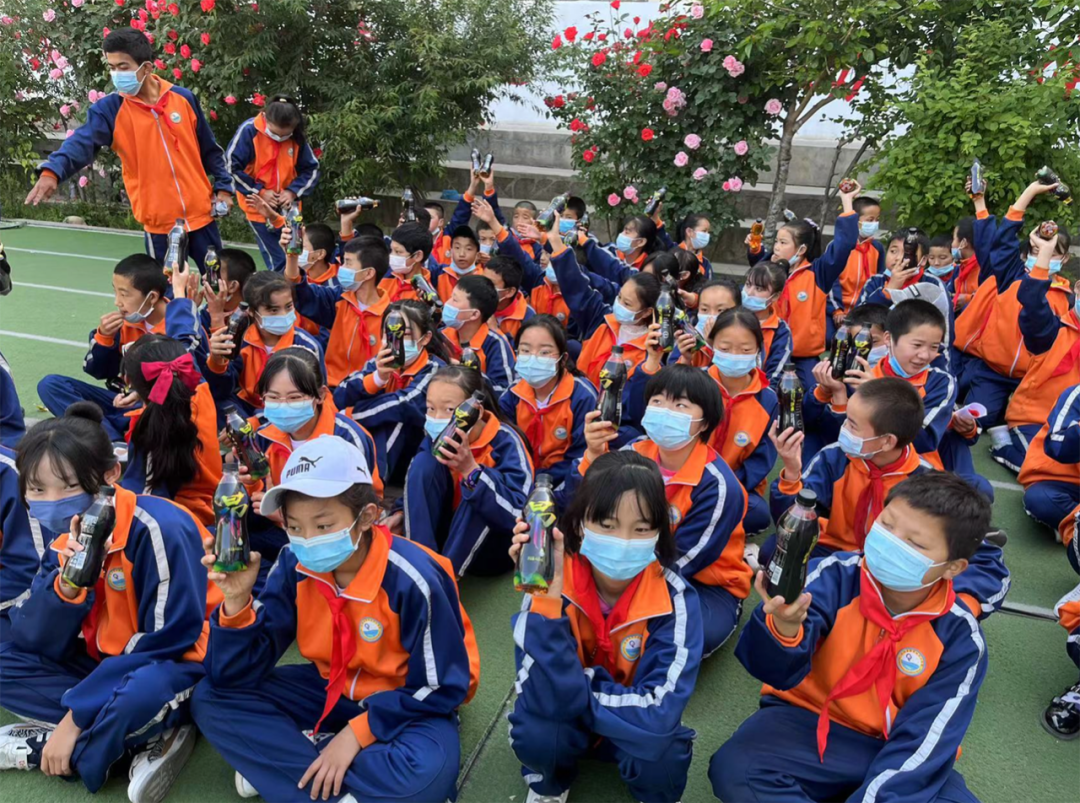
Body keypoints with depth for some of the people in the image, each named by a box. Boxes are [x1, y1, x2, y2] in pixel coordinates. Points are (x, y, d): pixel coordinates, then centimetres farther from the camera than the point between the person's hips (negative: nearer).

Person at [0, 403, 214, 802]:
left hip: (175, 664, -8)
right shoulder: (65, 541, -1)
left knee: (140, 695, -39)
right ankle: (147, 737, -13)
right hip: (107, 664, 9)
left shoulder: (159, 529, -25)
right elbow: (33, 644, -6)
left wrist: (75, 717, -18)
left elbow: (166, 641, -22)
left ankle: (36, 749, -9)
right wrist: (67, 586, -27)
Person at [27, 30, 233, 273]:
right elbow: (81, 143, -20)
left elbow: (209, 150, 10)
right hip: (159, 222, -1)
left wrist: (223, 187, 3)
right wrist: (52, 171, -37)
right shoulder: (109, 110, -5)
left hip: (200, 214, 1)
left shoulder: (184, 98, 1)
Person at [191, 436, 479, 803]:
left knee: (426, 771, -38)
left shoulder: (413, 579, -28)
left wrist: (357, 732, -22)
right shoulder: (294, 566, -14)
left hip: (407, 703, -5)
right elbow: (234, 676, -12)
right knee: (210, 698, -10)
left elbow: (441, 687, -19)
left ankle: (283, 765, -16)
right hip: (332, 691, 5)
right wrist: (237, 600, -29)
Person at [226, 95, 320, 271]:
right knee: (278, 261, -5)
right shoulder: (249, 130, -16)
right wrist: (259, 192, -17)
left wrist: (293, 191, -13)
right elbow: (231, 166, -14)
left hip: (287, 206, 4)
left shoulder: (297, 137, -6)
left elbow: (311, 169, 2)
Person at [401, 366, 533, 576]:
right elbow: (421, 478, 11)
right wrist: (403, 513, -8)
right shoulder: (438, 436, -8)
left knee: (478, 481, -32)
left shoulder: (505, 441, -23)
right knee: (424, 462, -16)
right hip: (446, 531, 5)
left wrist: (470, 469, -42)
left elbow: (520, 516, -34)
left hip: (492, 549, -4)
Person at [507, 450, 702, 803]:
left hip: (638, 728, 0)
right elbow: (547, 698, -33)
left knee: (662, 758, -30)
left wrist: (580, 684, -26)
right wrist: (548, 595, -43)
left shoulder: (674, 599, -25)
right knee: (535, 733, -30)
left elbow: (659, 714, -31)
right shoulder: (554, 582, -26)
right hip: (560, 721, 0)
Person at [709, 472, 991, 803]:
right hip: (809, 723, 0)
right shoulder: (835, 575, -16)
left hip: (895, 748, 1)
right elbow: (779, 672, -27)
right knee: (733, 769, -28)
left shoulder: (960, 637, -10)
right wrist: (784, 627, -50)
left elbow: (922, 740, -13)